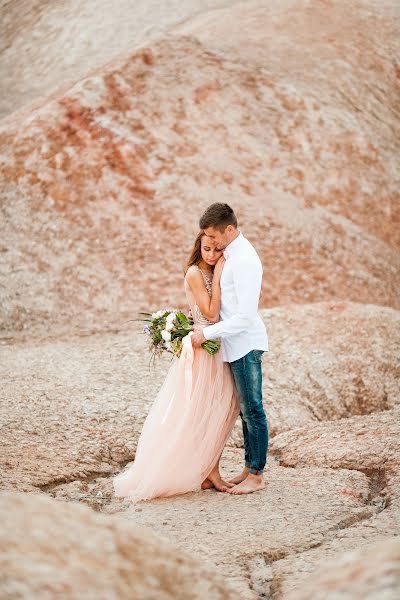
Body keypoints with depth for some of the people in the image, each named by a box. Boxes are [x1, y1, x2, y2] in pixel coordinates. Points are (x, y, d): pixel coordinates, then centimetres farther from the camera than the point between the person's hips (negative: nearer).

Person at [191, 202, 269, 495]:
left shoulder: (244, 261, -20)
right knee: (245, 410, 15)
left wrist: (208, 333, -19)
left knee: (252, 410, -1)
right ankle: (250, 467, 24)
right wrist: (205, 323, 10)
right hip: (236, 345, 10)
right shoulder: (232, 254, 11)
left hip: (246, 344, -10)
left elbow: (245, 316, -24)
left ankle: (257, 475, 7)